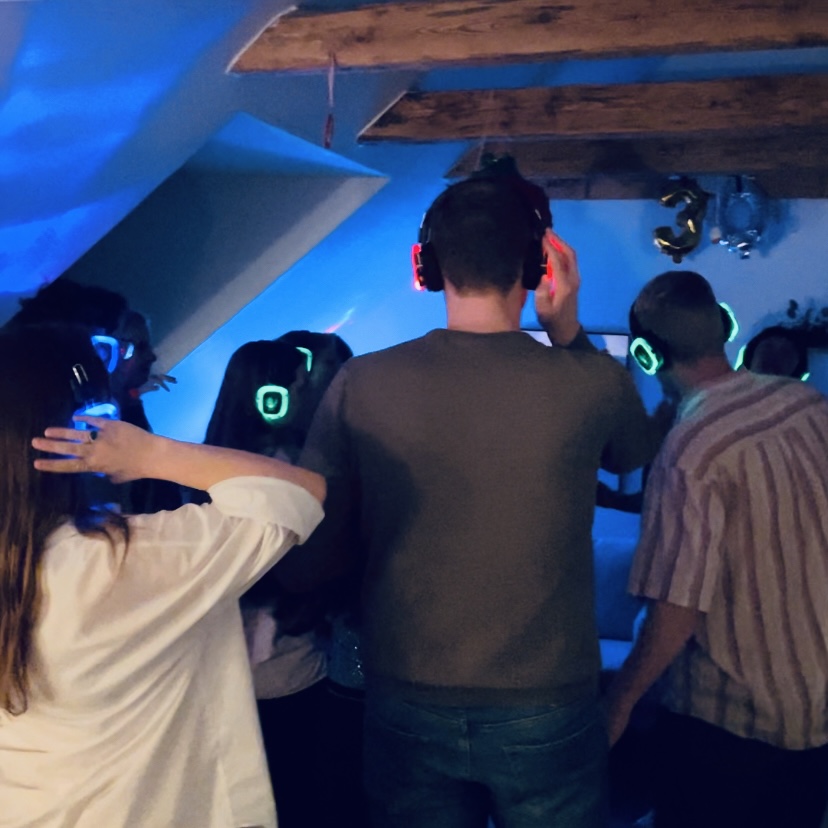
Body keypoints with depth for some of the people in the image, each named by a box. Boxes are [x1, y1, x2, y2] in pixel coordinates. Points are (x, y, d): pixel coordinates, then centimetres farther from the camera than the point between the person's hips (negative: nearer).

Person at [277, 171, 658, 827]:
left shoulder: (359, 386, -11)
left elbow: (305, 563, -5)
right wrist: (568, 330, 5)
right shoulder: (592, 381, -12)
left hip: (407, 709, 1)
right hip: (546, 714, 0)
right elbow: (632, 453, 12)